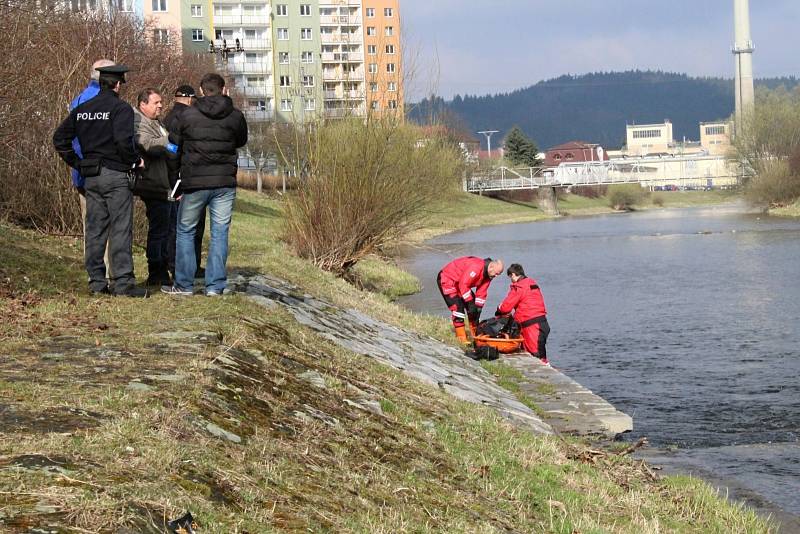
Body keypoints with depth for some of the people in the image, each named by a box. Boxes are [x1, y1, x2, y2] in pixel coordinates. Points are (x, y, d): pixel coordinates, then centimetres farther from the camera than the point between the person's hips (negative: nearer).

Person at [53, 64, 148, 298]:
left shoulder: (82, 110, 11)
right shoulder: (121, 108, -10)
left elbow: (60, 138, 12)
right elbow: (123, 140, -23)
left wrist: (76, 163, 14)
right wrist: (135, 160, -7)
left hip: (90, 176, 6)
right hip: (115, 174, -6)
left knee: (95, 229, 10)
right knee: (120, 230, -5)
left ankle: (97, 281, 12)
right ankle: (123, 282, -7)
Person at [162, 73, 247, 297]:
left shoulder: (187, 115, -6)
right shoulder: (236, 116, -1)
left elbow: (174, 142, 5)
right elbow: (241, 141, 15)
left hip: (194, 182, -1)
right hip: (225, 183, 1)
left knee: (185, 232, 11)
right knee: (219, 233, 7)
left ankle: (183, 284, 11)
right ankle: (215, 285, 4)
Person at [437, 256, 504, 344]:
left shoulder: (488, 274, -5)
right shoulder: (475, 267, -34)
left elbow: (481, 293, -1)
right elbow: (463, 284, -34)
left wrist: (478, 308, -7)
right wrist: (470, 302, -30)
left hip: (460, 282, 9)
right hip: (447, 279, -9)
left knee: (473, 305, 6)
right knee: (458, 307, -18)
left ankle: (475, 333, 17)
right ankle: (461, 337, -14)